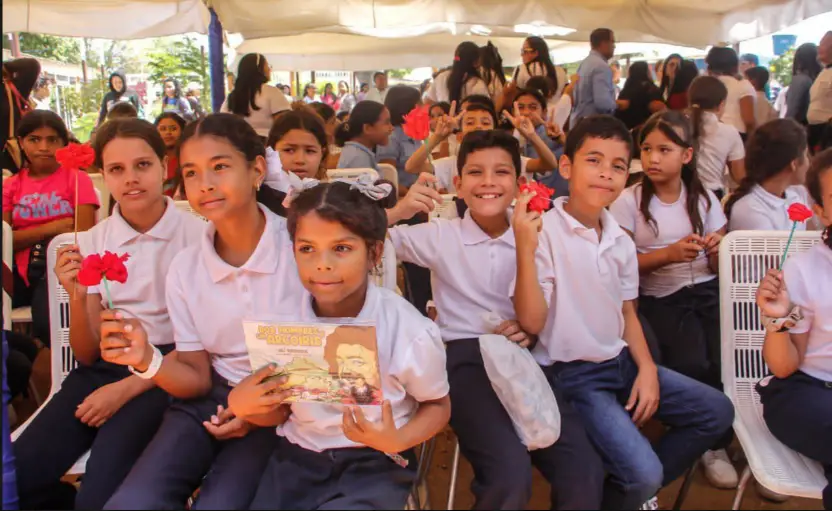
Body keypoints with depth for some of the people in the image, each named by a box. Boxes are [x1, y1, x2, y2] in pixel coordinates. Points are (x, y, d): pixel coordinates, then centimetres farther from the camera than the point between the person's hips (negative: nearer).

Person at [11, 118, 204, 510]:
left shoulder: (195, 235, -8)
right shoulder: (92, 242, 5)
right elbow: (87, 355, 4)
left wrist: (127, 389, -13)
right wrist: (77, 297, -16)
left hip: (167, 372, -4)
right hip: (103, 366, 4)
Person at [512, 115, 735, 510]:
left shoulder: (621, 241, 5)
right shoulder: (544, 231, -18)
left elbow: (627, 313, 14)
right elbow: (531, 322, -23)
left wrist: (647, 368, -1)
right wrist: (525, 250, -35)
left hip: (620, 360, 8)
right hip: (571, 373, -8)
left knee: (716, 412, 10)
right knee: (643, 474, -20)